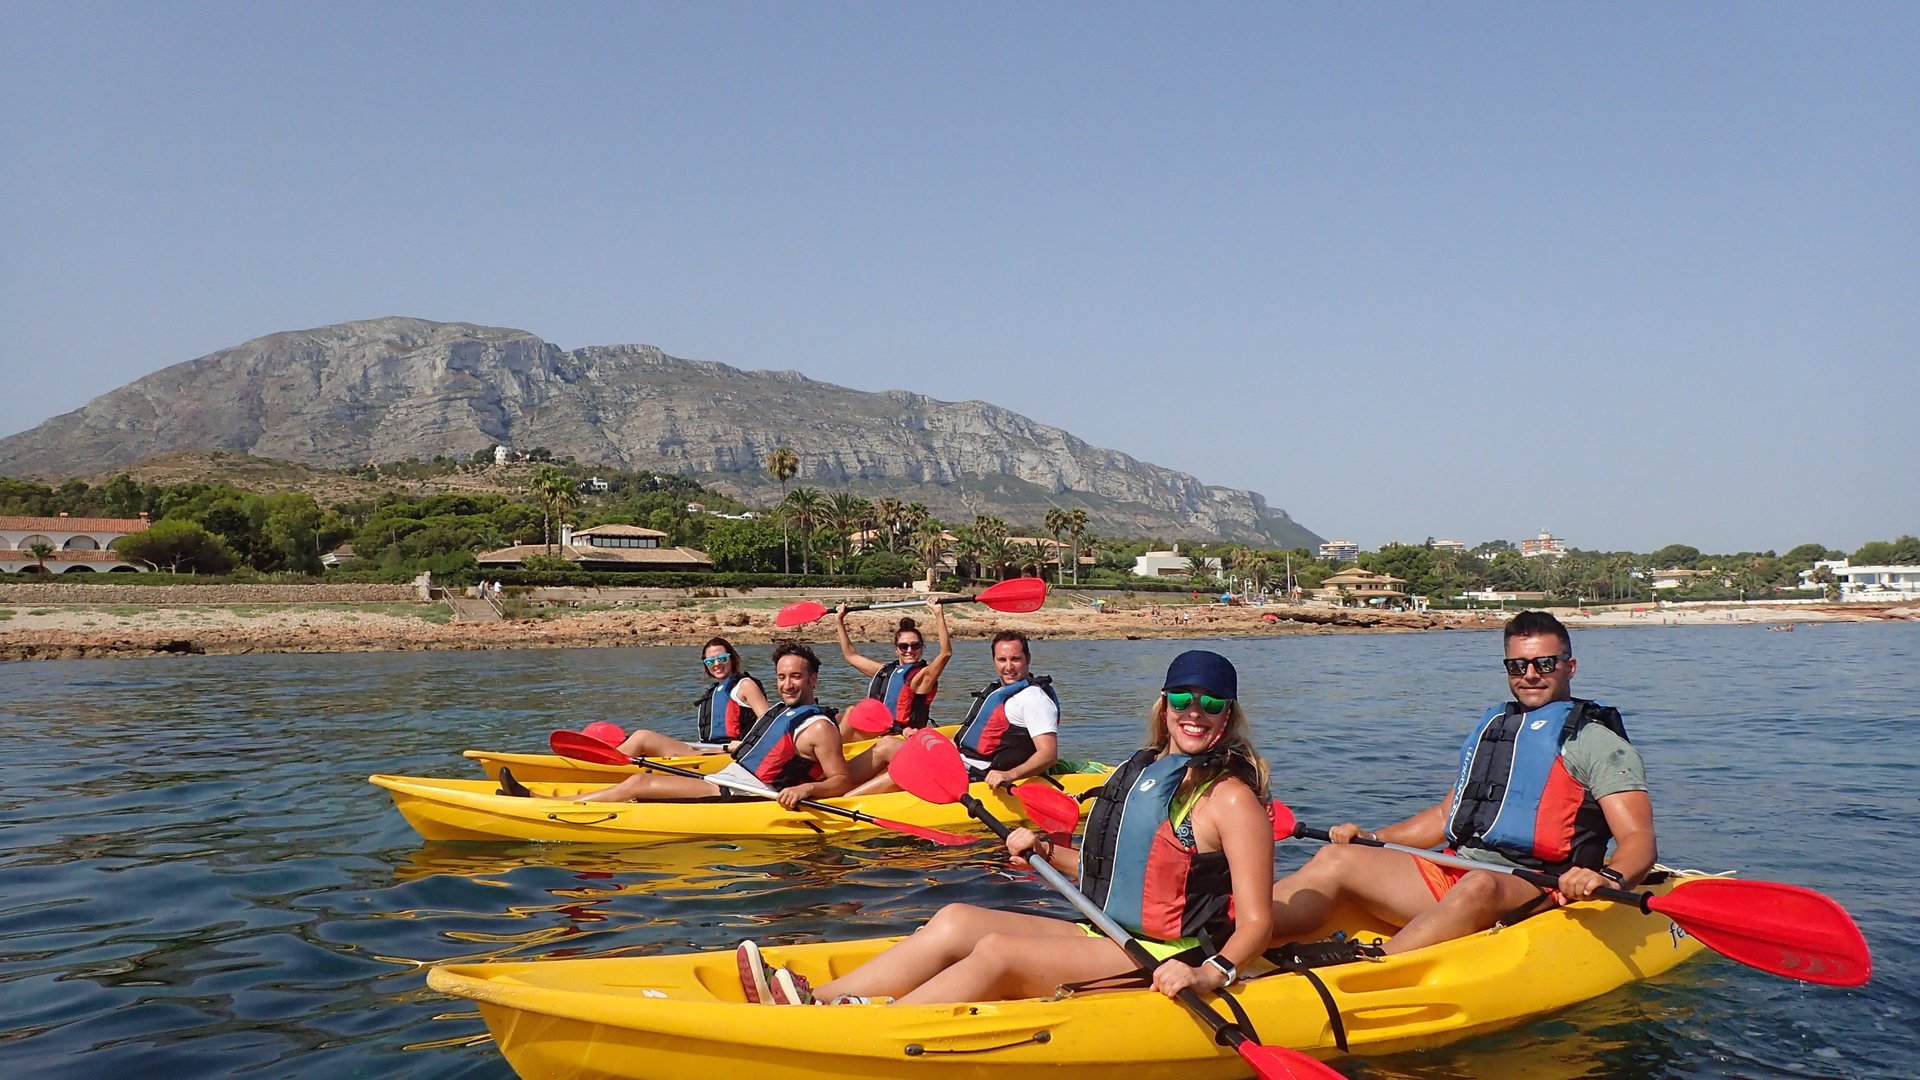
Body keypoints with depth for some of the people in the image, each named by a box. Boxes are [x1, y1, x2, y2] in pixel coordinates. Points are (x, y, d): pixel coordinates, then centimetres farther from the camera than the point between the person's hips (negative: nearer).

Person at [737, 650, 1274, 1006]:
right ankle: (816, 1002, -16)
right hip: (1106, 939, 8)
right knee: (956, 920, -8)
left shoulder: (1231, 798, -10)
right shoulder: (1141, 770, 13)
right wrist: (1044, 849, 9)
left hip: (1168, 961, -8)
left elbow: (1255, 922, -16)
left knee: (996, 951, -25)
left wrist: (1210, 973, -33)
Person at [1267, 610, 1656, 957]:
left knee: (1480, 887, -40)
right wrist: (1371, 838, 18)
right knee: (1337, 860, -9)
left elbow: (1640, 840, -7)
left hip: (1538, 890, -6)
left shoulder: (1595, 740, 4)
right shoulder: (1491, 727, 24)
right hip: (1455, 874, 7)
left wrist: (1608, 878, -30)